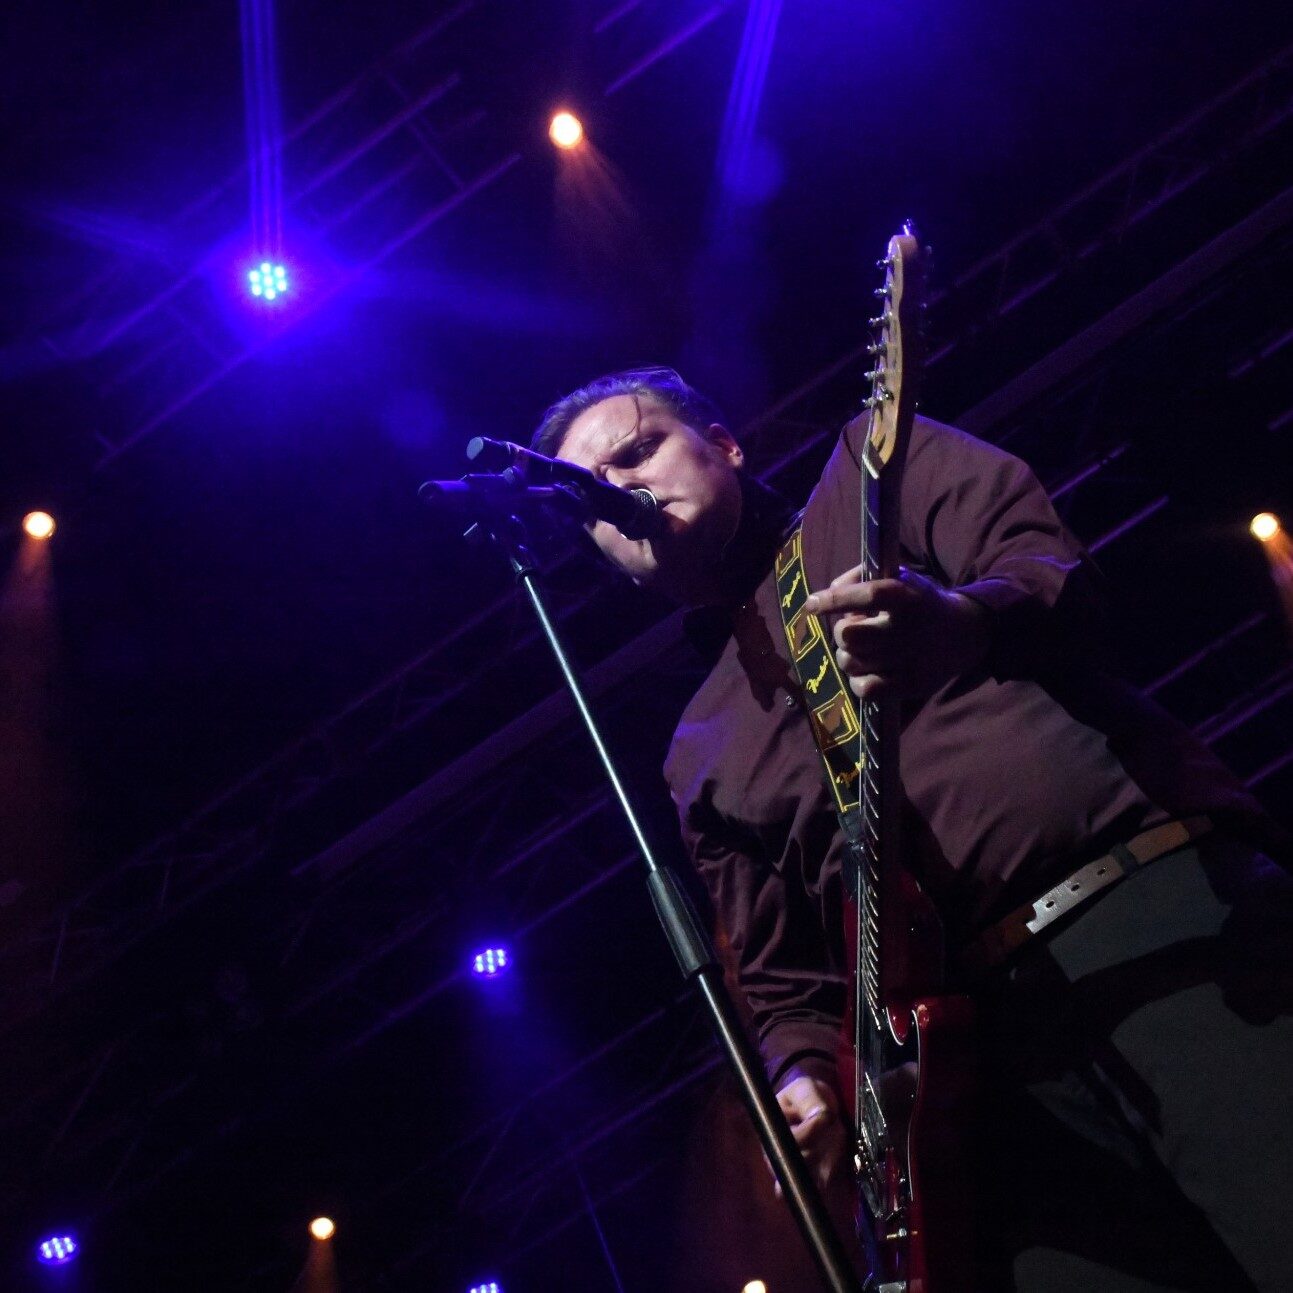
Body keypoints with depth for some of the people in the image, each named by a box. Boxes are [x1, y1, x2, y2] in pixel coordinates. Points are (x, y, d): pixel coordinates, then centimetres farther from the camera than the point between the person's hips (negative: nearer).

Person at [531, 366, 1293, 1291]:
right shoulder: (700, 757, 25)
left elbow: (1056, 571, 0)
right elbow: (782, 976, 20)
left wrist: (962, 620, -22)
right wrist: (807, 1079, -2)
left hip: (1168, 904, -3)